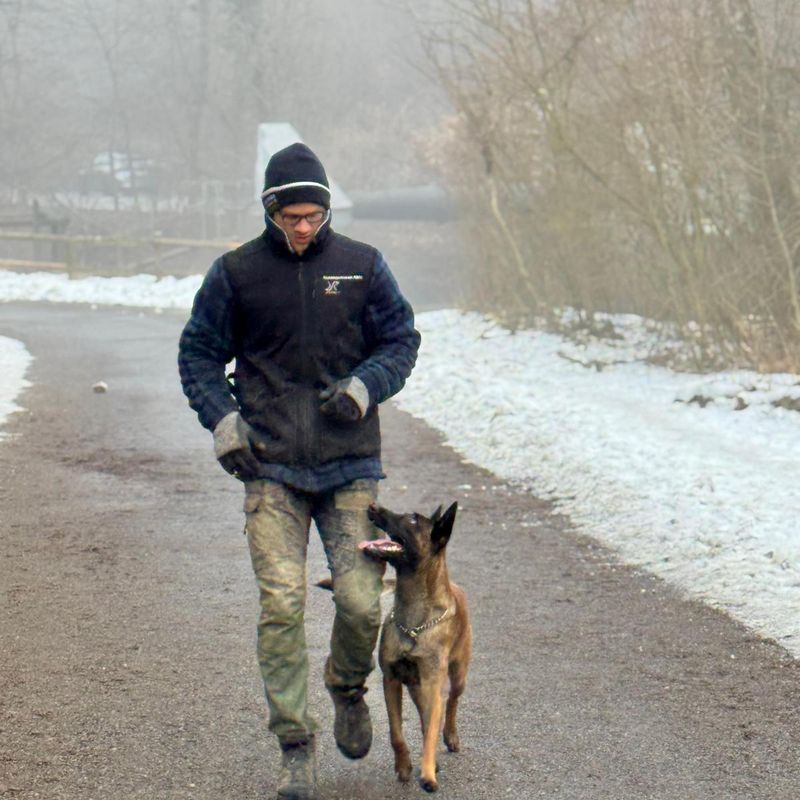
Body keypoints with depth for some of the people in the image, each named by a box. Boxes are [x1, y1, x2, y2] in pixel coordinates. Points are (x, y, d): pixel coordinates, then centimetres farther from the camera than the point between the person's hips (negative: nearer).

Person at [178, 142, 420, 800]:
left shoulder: (363, 266, 6)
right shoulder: (236, 273, 3)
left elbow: (402, 339, 11)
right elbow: (199, 353, 10)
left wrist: (364, 386, -9)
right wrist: (222, 418, -6)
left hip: (351, 463, 1)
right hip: (271, 467, -1)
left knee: (362, 603, -3)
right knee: (281, 605, -8)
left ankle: (349, 689, 30)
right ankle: (295, 747, 1)